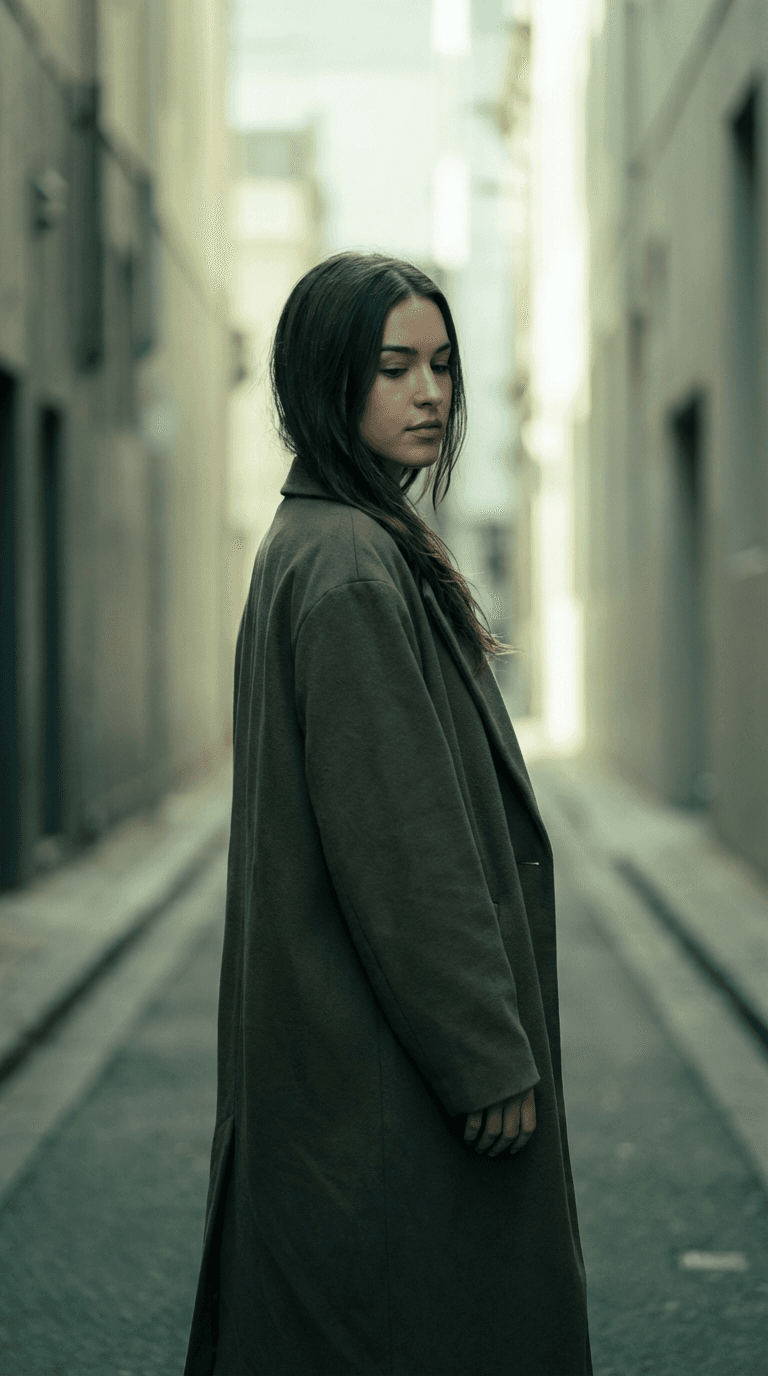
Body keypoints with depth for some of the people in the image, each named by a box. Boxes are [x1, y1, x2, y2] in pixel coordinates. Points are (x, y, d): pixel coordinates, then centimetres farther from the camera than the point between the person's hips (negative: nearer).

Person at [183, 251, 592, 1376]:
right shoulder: (350, 567, -18)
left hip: (339, 1048, 10)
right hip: (390, 1066, -10)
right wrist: (488, 1057, -19)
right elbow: (398, 838, -22)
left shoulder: (321, 546, 14)